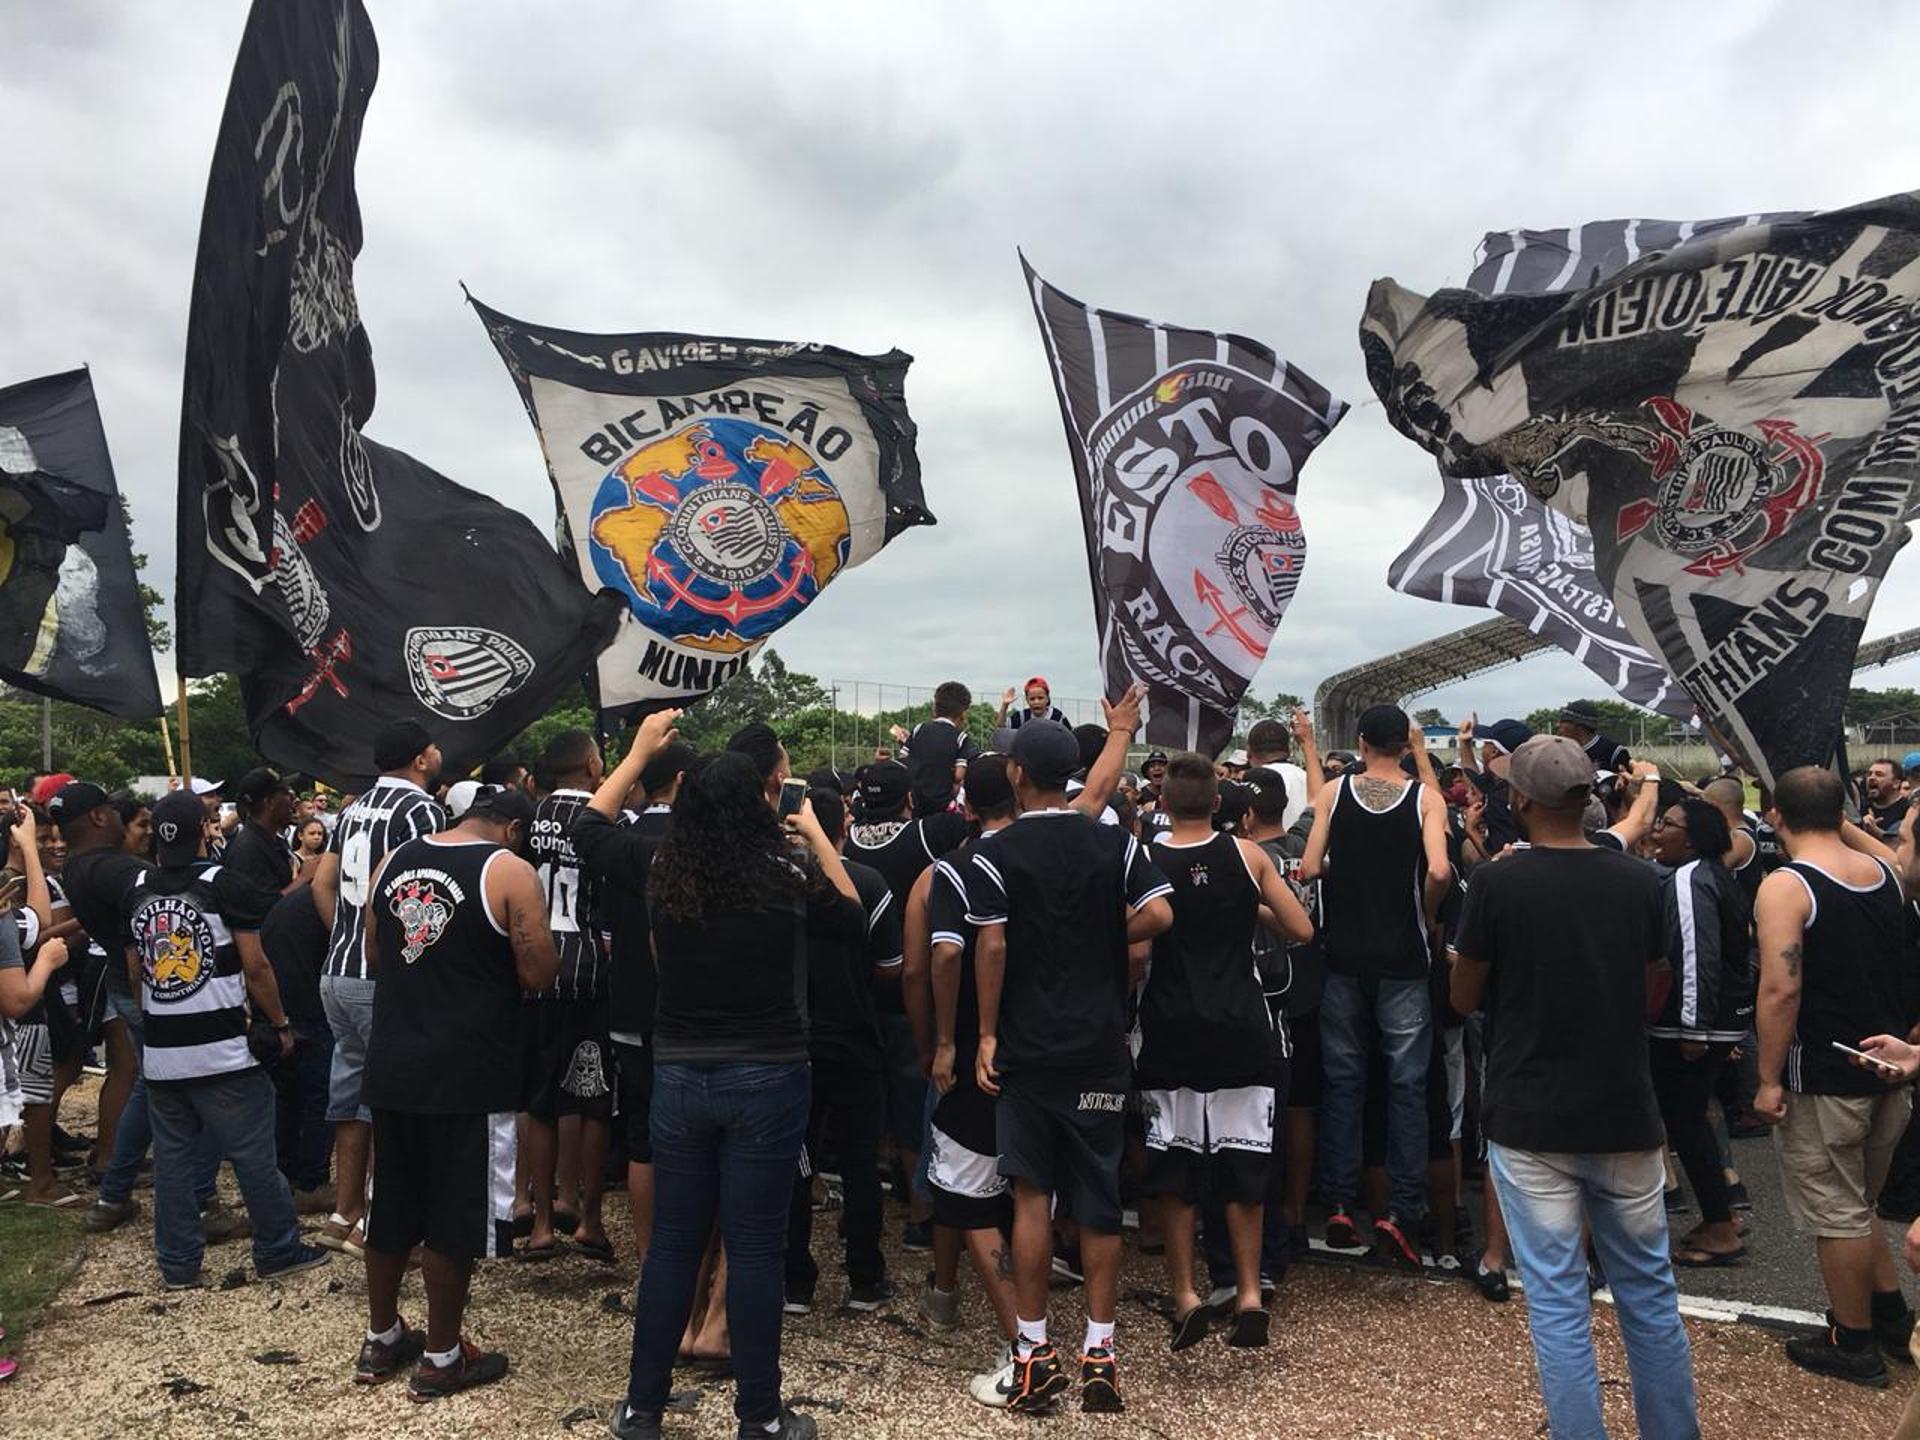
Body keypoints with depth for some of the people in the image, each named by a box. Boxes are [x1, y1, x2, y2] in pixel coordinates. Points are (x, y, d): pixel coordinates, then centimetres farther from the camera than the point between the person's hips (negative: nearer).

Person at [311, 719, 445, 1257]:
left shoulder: (354, 809, 14)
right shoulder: (422, 809, -12)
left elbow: (322, 883, 14)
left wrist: (346, 938, 17)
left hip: (339, 972, 9)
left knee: (351, 1092, 16)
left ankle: (344, 1216, 24)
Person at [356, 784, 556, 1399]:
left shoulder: (394, 860, 7)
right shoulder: (510, 872, -12)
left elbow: (374, 958, 15)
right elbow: (538, 975, -14)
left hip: (393, 1065, 6)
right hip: (470, 1075, -6)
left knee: (391, 1206, 19)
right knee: (456, 1216, 6)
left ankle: (381, 1341, 33)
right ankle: (440, 1359, 18)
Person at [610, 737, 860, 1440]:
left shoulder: (665, 872, -4)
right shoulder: (784, 872, -13)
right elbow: (854, 923, 3)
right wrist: (819, 840, 11)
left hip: (677, 1074, 3)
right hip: (765, 1078, -3)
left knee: (672, 1242, 15)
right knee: (754, 1248, 6)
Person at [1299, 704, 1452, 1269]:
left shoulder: (1333, 792, -2)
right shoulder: (1425, 796, -5)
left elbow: (1308, 868, -9)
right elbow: (1439, 871, -19)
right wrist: (1424, 912, -1)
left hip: (1343, 955, 2)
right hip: (1402, 959, -1)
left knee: (1342, 1080, 10)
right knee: (1407, 1084, 6)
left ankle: (1338, 1206, 14)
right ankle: (1400, 1212, 4)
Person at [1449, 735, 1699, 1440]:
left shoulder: (1497, 883, -13)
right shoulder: (1638, 881, -2)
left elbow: (1464, 998, -4)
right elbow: (1651, 995, 10)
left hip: (1530, 1120, -4)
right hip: (1625, 1115, 4)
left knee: (1557, 1301, 4)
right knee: (1649, 1291, 18)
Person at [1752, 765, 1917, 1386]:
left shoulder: (1785, 887, -18)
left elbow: (1781, 991, -24)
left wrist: (1769, 1079, -17)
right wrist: (1839, 821, 25)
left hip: (1824, 1080, -8)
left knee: (1837, 1215, 7)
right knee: (1859, 1205, 24)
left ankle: (1854, 1345, 19)